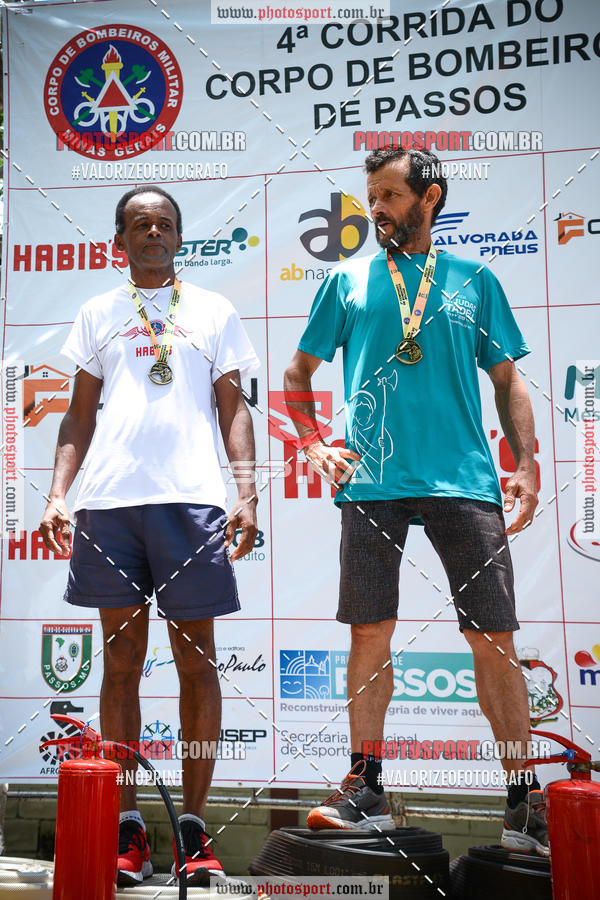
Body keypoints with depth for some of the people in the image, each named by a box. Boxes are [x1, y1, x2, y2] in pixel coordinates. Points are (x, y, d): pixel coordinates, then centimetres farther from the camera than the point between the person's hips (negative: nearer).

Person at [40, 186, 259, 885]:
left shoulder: (214, 312, 15)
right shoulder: (97, 314, 19)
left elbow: (234, 410, 10)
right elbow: (80, 415, 17)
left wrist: (247, 494, -3)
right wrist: (58, 494, 4)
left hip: (192, 499, -1)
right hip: (108, 501, 2)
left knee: (197, 661, 0)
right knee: (121, 659, 4)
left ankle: (193, 827, 10)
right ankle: (126, 828, 14)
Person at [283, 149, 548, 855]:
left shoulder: (474, 279, 15)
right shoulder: (348, 280, 14)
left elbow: (507, 379, 14)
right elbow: (299, 372, 17)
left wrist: (526, 464, 3)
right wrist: (312, 445, 3)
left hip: (465, 480, 0)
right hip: (372, 481, 0)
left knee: (494, 638, 1)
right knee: (370, 633, 1)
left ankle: (524, 803, 16)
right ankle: (366, 791, 15)